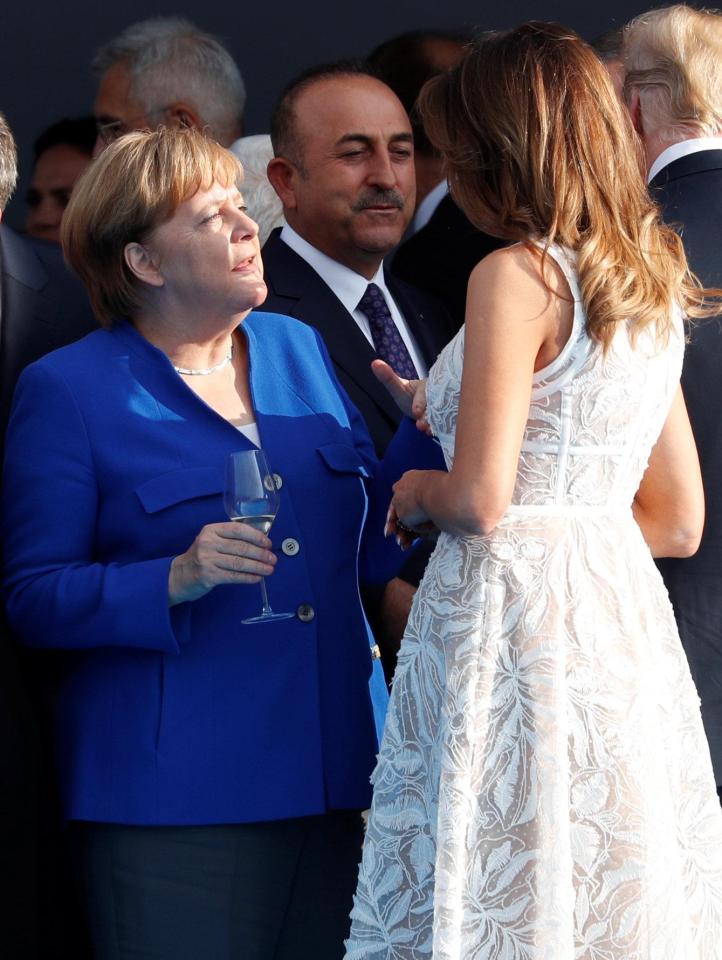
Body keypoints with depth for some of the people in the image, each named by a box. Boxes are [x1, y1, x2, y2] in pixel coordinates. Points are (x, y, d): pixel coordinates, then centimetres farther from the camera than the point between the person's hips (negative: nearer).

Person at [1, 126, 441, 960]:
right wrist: (175, 581, -21)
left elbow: (368, 548, 16)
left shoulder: (296, 348, 13)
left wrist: (429, 430, 1)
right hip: (172, 799, -5)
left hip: (331, 774, 5)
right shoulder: (69, 390, -3)